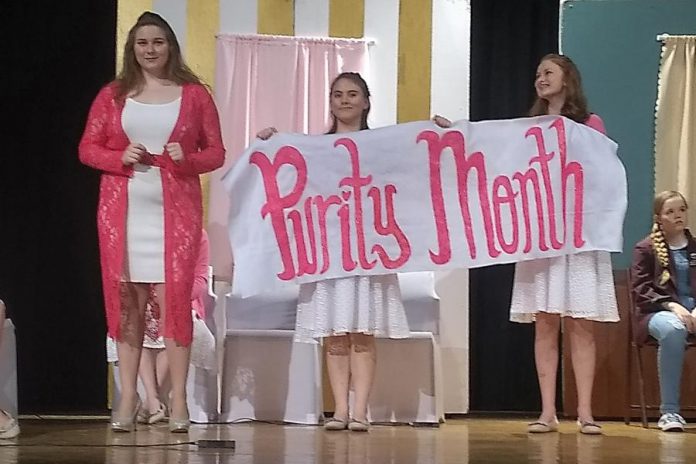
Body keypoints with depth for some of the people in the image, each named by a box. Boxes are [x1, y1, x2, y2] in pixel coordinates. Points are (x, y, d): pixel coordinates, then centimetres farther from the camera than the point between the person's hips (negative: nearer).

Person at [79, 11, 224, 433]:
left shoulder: (195, 94, 6)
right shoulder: (113, 95, 9)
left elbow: (216, 153, 6)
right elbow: (87, 148, 9)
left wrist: (187, 159, -13)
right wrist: (120, 157, -9)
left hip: (176, 210, -2)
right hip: (122, 210, 2)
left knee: (174, 298, -5)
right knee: (126, 301, 3)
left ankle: (178, 398, 0)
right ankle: (128, 395, 8)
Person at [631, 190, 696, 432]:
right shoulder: (646, 248, 10)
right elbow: (640, 290, -1)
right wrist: (671, 305, -17)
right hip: (658, 311, -3)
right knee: (673, 329, -41)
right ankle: (669, 411, -33)